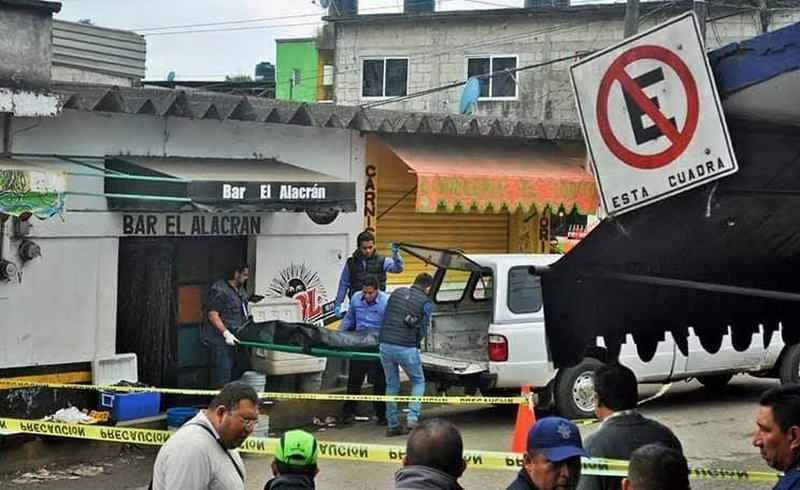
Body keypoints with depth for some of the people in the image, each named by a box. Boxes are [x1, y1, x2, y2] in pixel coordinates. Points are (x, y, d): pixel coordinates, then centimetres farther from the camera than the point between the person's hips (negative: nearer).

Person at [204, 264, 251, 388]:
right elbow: (213, 315, -17)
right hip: (220, 341, -9)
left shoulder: (241, 291, 18)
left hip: (236, 340, 9)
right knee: (222, 379, -10)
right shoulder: (219, 290, -12)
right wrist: (226, 333, -23)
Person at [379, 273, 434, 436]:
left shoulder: (397, 292, 11)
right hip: (406, 349, -4)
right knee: (418, 382, 17)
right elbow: (422, 331, 2)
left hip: (385, 345, 4)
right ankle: (413, 418, 1)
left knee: (391, 385, 18)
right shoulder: (426, 303, -1)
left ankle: (392, 425, 19)